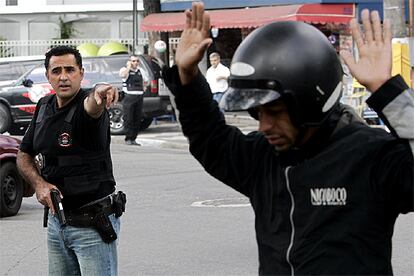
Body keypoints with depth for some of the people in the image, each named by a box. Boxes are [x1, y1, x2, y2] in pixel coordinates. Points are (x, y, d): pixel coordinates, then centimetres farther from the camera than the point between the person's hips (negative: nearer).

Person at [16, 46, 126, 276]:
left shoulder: (85, 106, -16)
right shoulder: (44, 107, 5)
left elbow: (92, 107, -42)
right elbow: (24, 155, 13)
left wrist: (100, 94, -65)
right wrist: (39, 183, -6)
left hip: (93, 223, -7)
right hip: (56, 219, 7)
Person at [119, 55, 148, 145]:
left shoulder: (141, 71, 17)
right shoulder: (125, 69, 0)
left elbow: (146, 81, 33)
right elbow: (123, 75, -26)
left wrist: (143, 87, 14)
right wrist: (128, 67, -14)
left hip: (139, 97, 6)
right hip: (129, 97, -6)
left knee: (137, 119, 6)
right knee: (128, 119, -6)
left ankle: (133, 139, 13)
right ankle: (128, 139, -1)